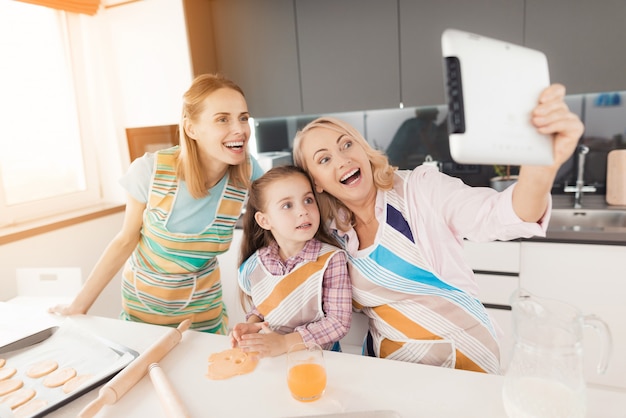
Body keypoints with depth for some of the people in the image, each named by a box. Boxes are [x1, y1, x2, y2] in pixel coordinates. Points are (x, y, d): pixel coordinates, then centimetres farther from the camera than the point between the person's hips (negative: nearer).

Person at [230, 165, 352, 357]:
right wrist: (251, 324, -5)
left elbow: (339, 322, -15)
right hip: (269, 361, 2)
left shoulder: (331, 259, -14)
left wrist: (285, 342, -20)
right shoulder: (254, 265, -2)